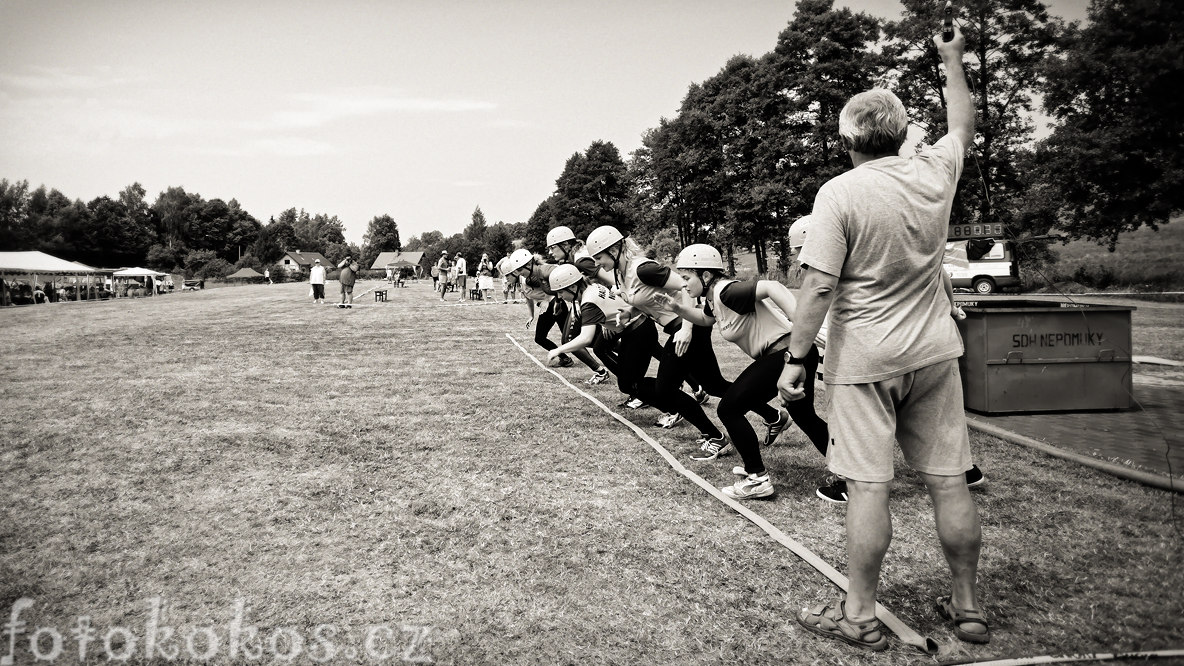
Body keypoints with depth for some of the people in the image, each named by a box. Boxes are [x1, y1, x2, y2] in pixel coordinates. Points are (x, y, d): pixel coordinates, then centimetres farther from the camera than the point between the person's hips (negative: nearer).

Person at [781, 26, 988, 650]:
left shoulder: (840, 193, -13)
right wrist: (952, 59, 36)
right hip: (934, 352, 5)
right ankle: (967, 605, 24)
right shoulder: (934, 171, 2)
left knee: (868, 485, 0)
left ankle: (860, 615, 9)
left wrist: (795, 357, -10)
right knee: (948, 480, 11)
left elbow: (819, 286, -17)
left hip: (865, 359, -5)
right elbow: (963, 125, 25)